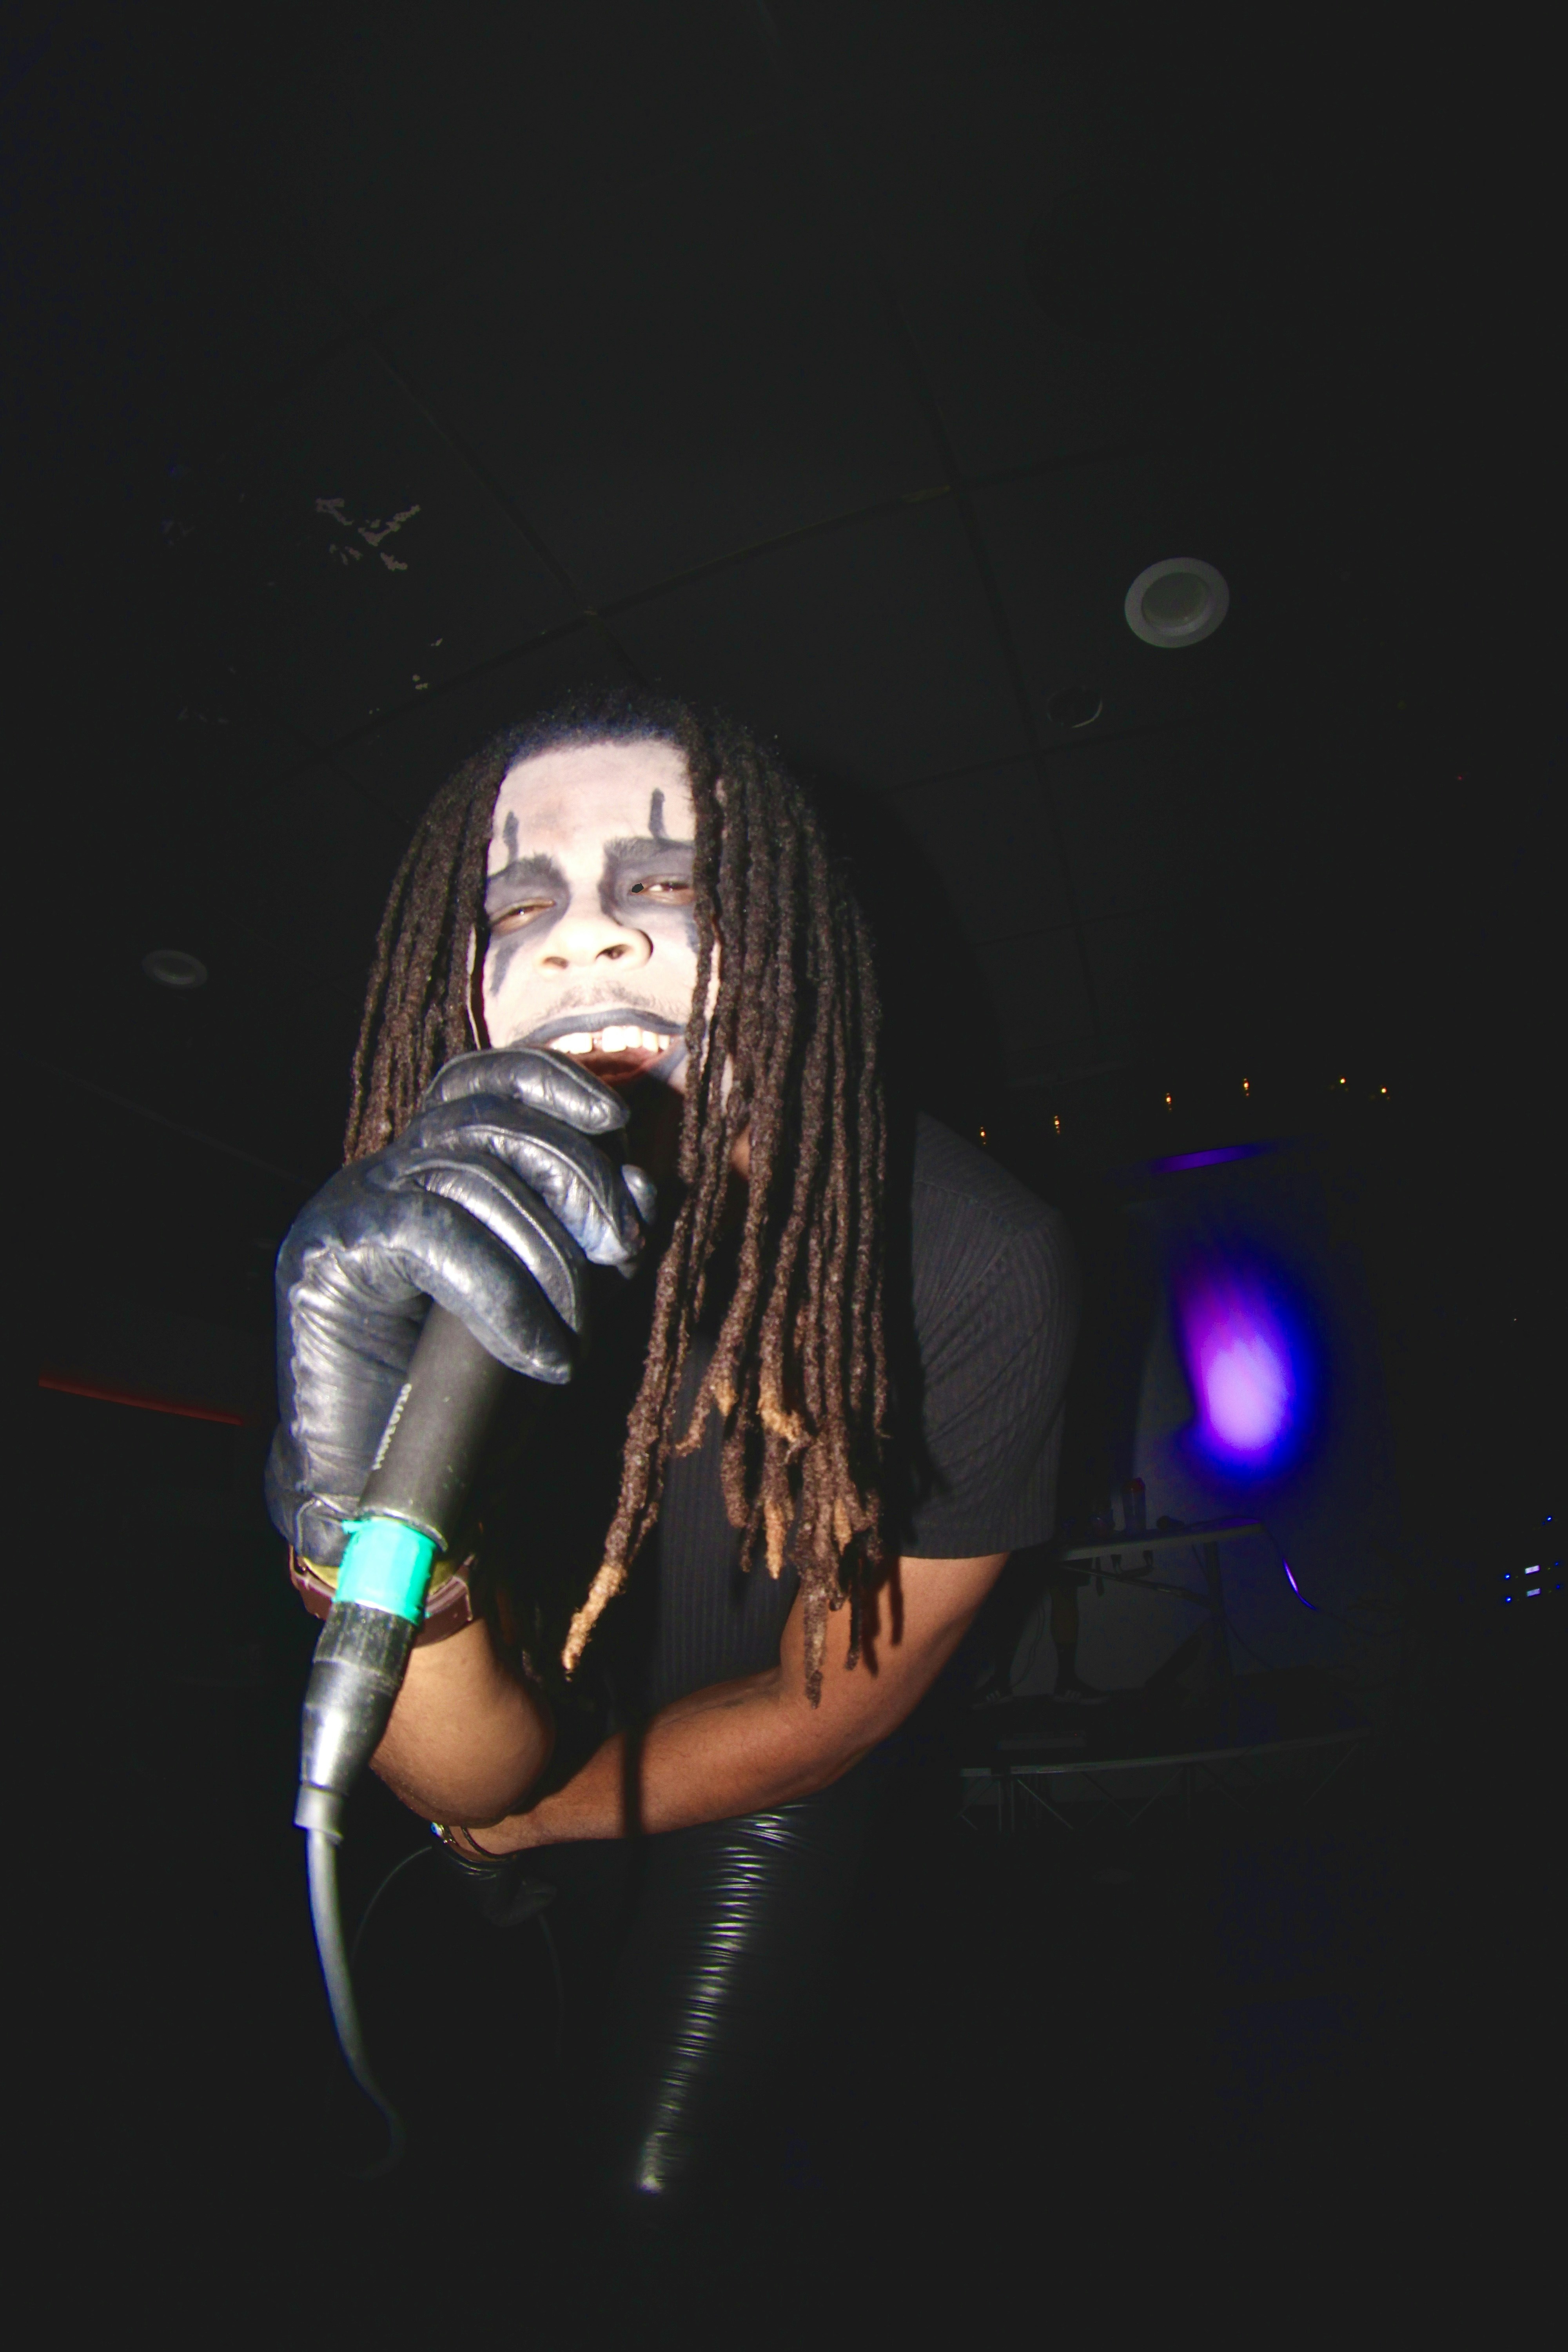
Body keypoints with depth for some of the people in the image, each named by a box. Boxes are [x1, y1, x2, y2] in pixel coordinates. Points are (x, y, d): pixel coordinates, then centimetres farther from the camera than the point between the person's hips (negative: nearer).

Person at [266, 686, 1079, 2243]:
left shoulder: (971, 1260, -36)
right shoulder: (410, 1257, -31)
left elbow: (835, 1701, -20)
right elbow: (468, 1775, -29)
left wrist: (533, 1820, -7)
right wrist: (361, 1510, -52)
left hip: (768, 1771, -1)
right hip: (546, 1726, 3)